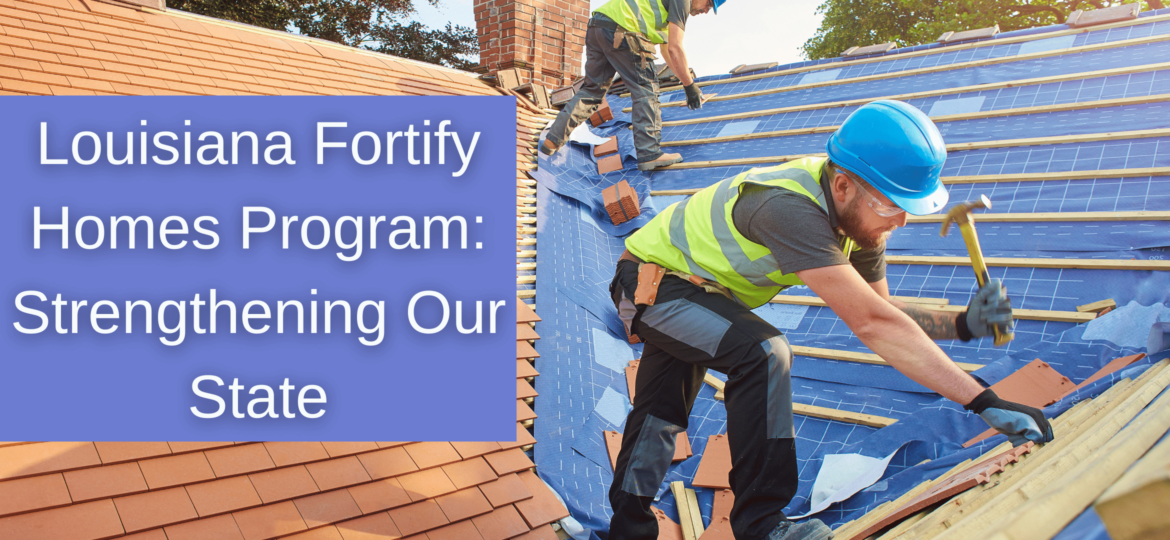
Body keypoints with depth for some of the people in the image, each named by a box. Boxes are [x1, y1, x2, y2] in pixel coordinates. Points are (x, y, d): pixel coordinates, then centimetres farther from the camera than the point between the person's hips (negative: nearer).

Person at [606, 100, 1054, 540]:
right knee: (762, 351, -31)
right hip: (651, 282, -9)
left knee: (659, 416, 18)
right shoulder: (790, 209, -40)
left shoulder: (858, 212, -11)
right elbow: (871, 324, -44)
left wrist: (963, 325, -19)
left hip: (691, 289, 9)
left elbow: (879, 310, -2)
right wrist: (984, 402, -41)